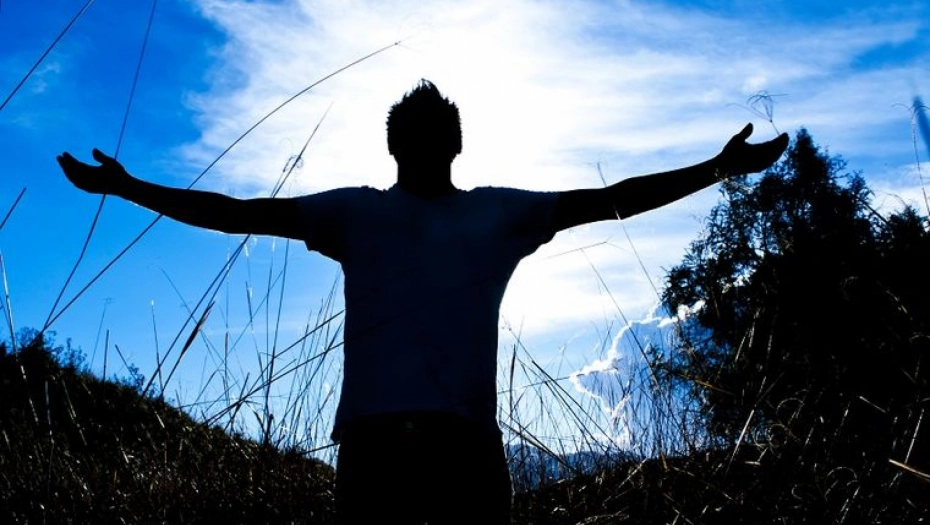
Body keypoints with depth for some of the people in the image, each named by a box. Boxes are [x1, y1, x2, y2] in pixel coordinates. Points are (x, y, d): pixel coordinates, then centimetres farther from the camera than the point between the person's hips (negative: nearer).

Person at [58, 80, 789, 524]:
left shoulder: (500, 212, 17)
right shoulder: (356, 211, 15)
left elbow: (608, 200, 16)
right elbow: (237, 213, 15)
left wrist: (717, 169, 14)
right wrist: (127, 188, 14)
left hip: (468, 431, 1)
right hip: (374, 428, 0)